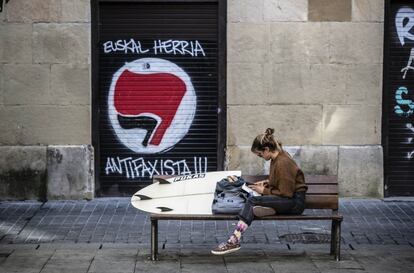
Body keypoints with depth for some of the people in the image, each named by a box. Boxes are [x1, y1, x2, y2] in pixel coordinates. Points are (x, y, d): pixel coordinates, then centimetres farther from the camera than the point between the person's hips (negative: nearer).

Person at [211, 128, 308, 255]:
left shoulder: (282, 163, -19)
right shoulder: (277, 157, 10)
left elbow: (286, 193, -19)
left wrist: (264, 191, -10)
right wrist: (267, 182, 10)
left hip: (295, 202, -10)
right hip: (287, 199, 10)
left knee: (252, 201, -22)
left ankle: (234, 241, -27)